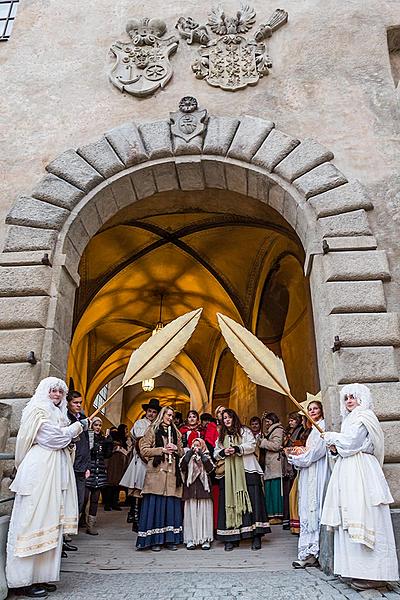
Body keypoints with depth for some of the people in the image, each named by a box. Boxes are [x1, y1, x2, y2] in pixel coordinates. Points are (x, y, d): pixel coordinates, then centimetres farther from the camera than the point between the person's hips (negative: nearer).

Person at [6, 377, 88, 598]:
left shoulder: (56, 413, 20)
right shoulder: (38, 410, -7)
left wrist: (76, 430, 7)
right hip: (39, 472, -9)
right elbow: (53, 438, -15)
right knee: (33, 521, -4)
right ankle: (23, 581, 4)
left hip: (56, 472, 9)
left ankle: (40, 576, 17)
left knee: (50, 523, 10)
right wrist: (78, 426, -5)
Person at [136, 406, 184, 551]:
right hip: (156, 473, -4)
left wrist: (176, 448, 0)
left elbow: (181, 452, 22)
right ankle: (154, 540, 3)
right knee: (155, 505, -5)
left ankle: (170, 539, 11)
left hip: (172, 474, 4)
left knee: (171, 505, 3)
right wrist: (162, 450, -9)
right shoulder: (153, 430, 5)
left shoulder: (175, 432, 19)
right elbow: (144, 450, -2)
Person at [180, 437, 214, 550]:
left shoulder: (206, 457, 13)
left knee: (204, 513, -2)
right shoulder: (188, 457, 12)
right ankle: (191, 539, 5)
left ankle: (205, 539, 5)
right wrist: (190, 453, -12)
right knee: (191, 513, -2)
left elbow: (210, 468, -7)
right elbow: (182, 467, -7)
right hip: (190, 488, 0)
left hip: (204, 488, 0)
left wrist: (201, 455, -11)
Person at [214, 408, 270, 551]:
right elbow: (216, 453, 16)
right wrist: (223, 452, -5)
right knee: (230, 502, -3)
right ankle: (231, 538, 3)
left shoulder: (244, 431, 9)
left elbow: (252, 446, -3)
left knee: (251, 501, -9)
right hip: (229, 474, 3)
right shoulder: (221, 436, 20)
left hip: (247, 471, -3)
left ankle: (256, 537, -6)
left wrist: (237, 449, -15)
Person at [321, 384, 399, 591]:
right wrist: (336, 448, 5)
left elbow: (349, 443, -16)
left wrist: (331, 437, -2)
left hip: (361, 473, -10)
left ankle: (374, 575, 0)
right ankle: (363, 571, 16)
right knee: (352, 522, 9)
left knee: (363, 520, -7)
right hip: (349, 473, 10)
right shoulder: (350, 418, 20)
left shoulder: (363, 417, -9)